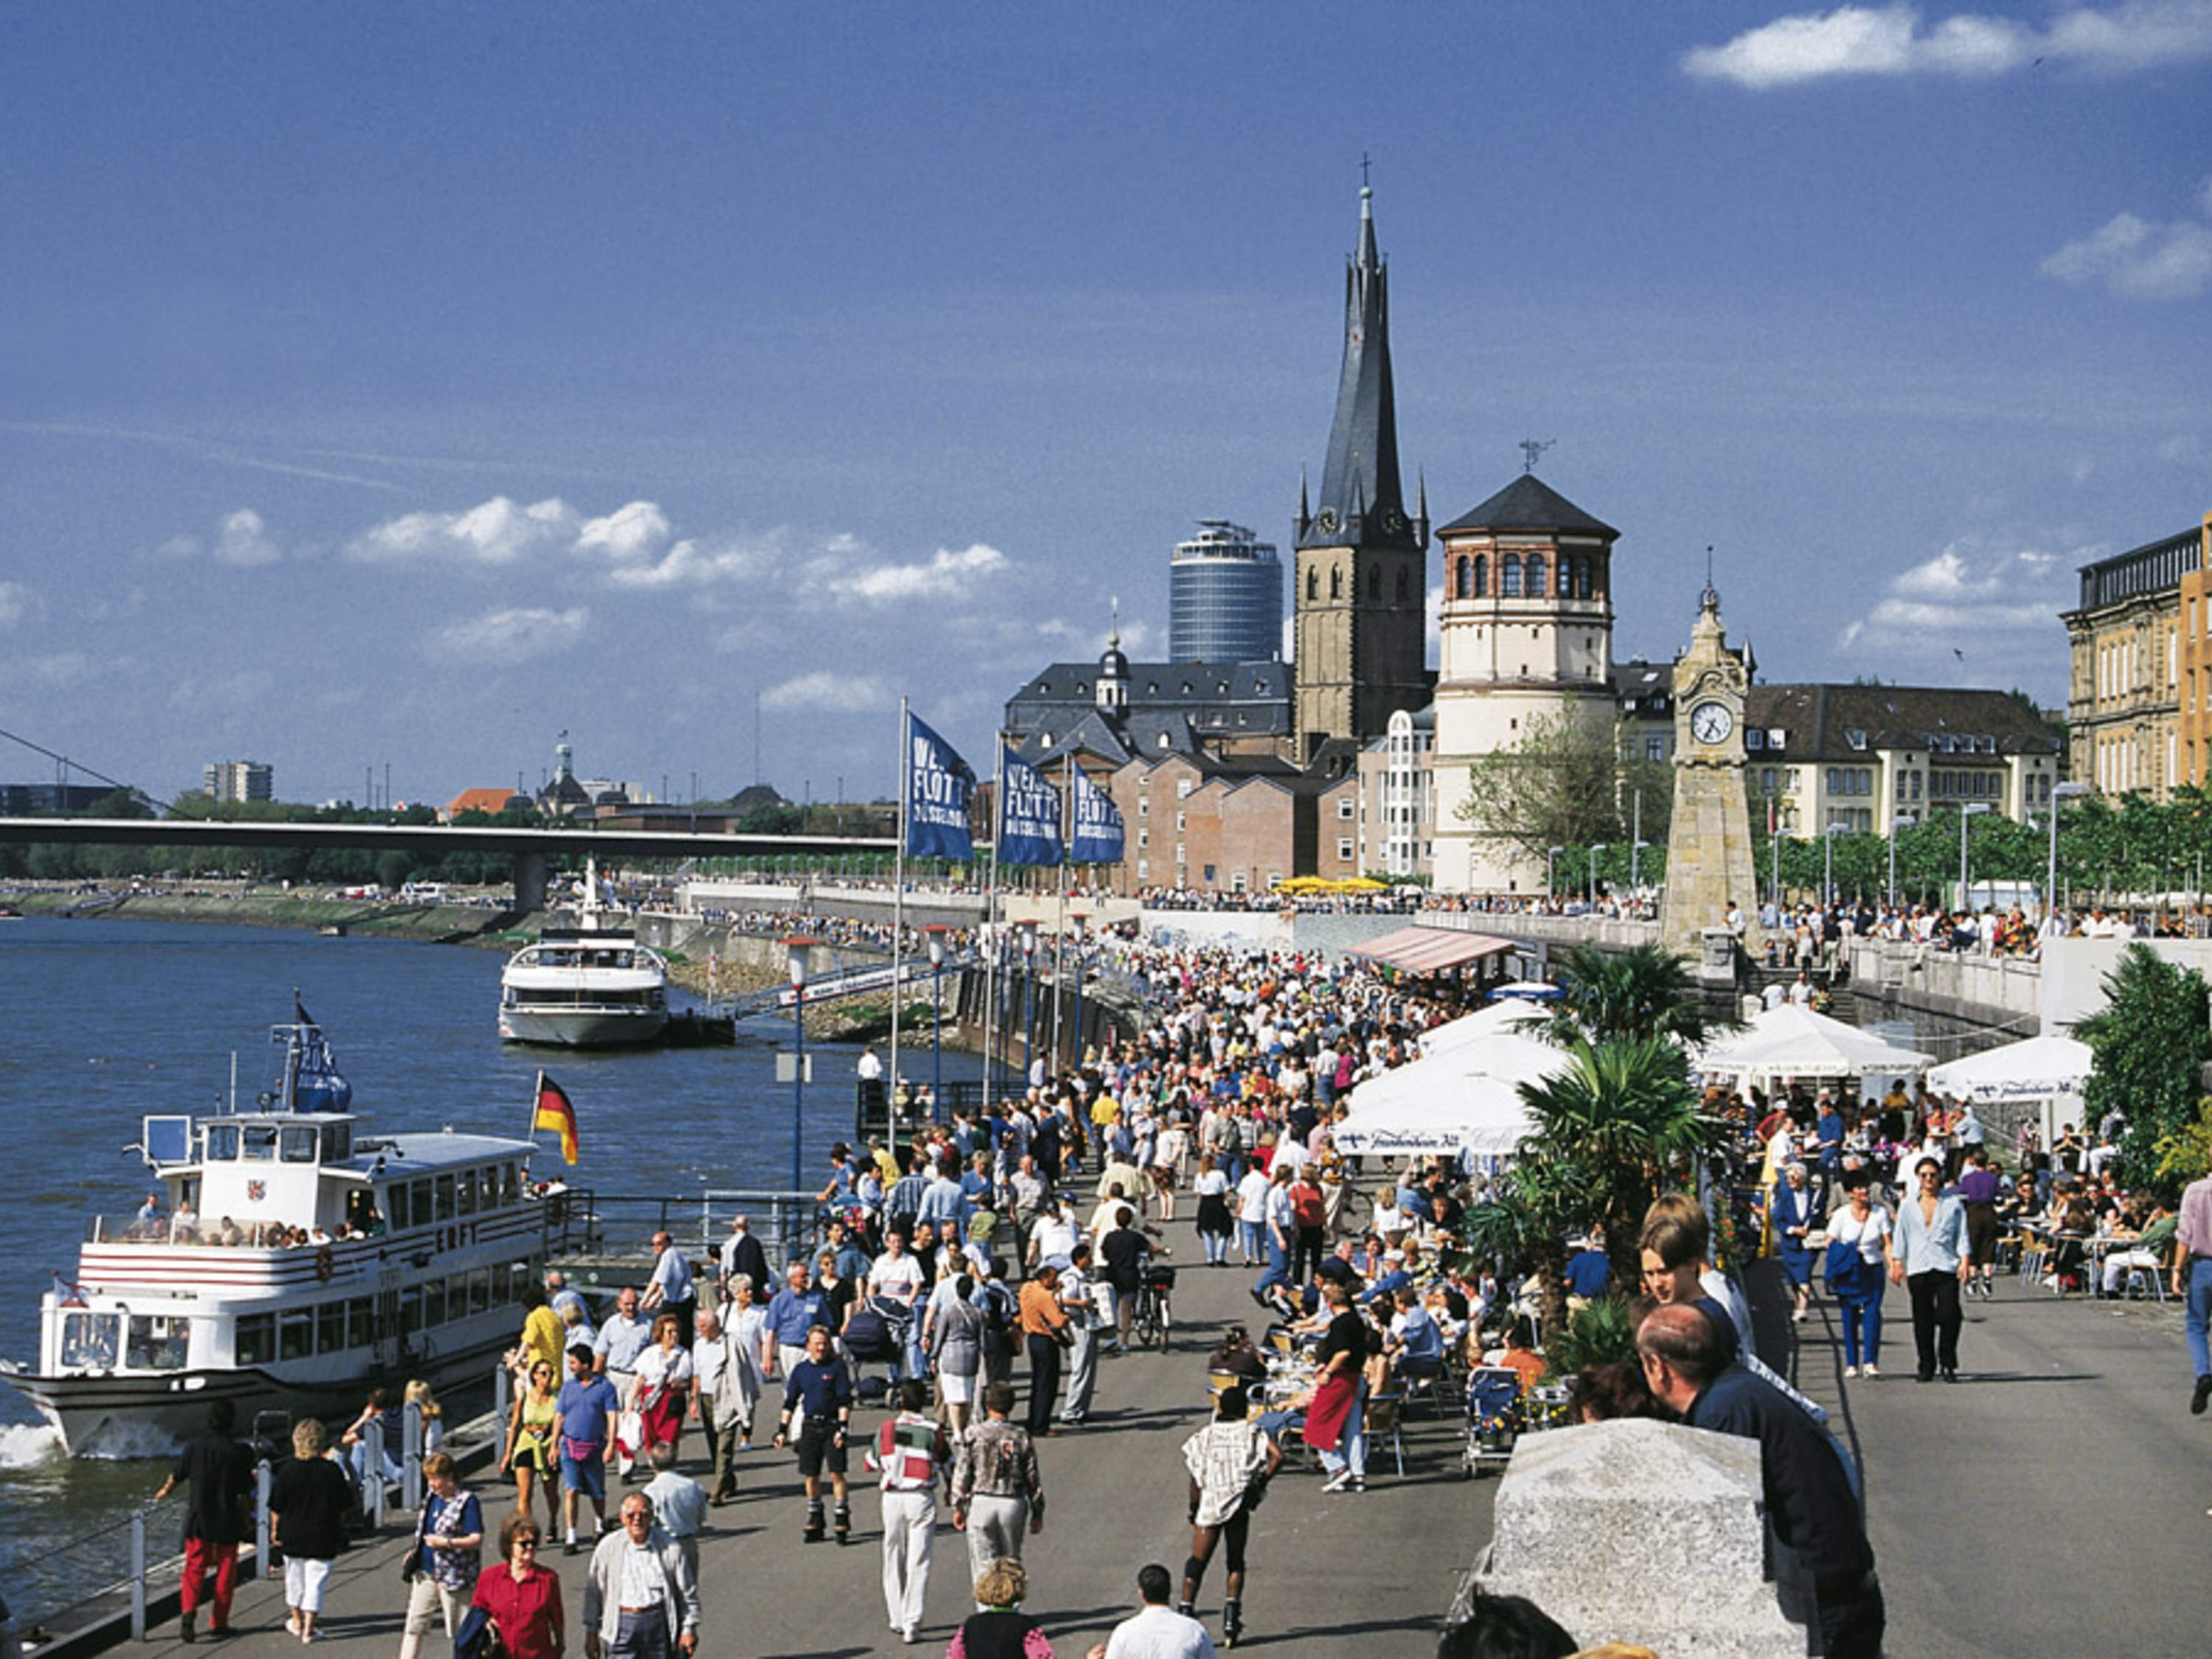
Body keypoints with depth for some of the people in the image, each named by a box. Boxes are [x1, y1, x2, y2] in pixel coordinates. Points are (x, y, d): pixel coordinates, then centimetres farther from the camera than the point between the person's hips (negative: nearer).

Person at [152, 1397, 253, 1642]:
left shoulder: (194, 1445, -5)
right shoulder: (237, 1452, -14)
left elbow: (177, 1476, 8)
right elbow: (244, 1492, -9)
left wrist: (164, 1492, 29)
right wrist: (244, 1516, 7)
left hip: (197, 1518, 2)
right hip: (227, 1520, -2)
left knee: (194, 1568, 9)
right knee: (225, 1571, 12)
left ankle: (188, 1614, -13)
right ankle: (218, 1622, 17)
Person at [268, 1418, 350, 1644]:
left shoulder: (287, 1472, -11)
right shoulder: (332, 1471, -9)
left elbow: (276, 1508, -5)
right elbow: (343, 1506, 0)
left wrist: (274, 1530, 10)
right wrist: (337, 1527, 16)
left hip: (292, 1535, 1)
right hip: (323, 1538, -1)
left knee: (295, 1578, 19)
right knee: (315, 1582, 5)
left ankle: (296, 1621, 33)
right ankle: (309, 1628, 5)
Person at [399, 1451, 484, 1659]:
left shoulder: (467, 1501, -13)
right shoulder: (431, 1497, 9)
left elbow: (476, 1540, -17)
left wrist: (446, 1543, -25)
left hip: (454, 1575, -7)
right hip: (426, 1572, 7)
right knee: (414, 1625, 1)